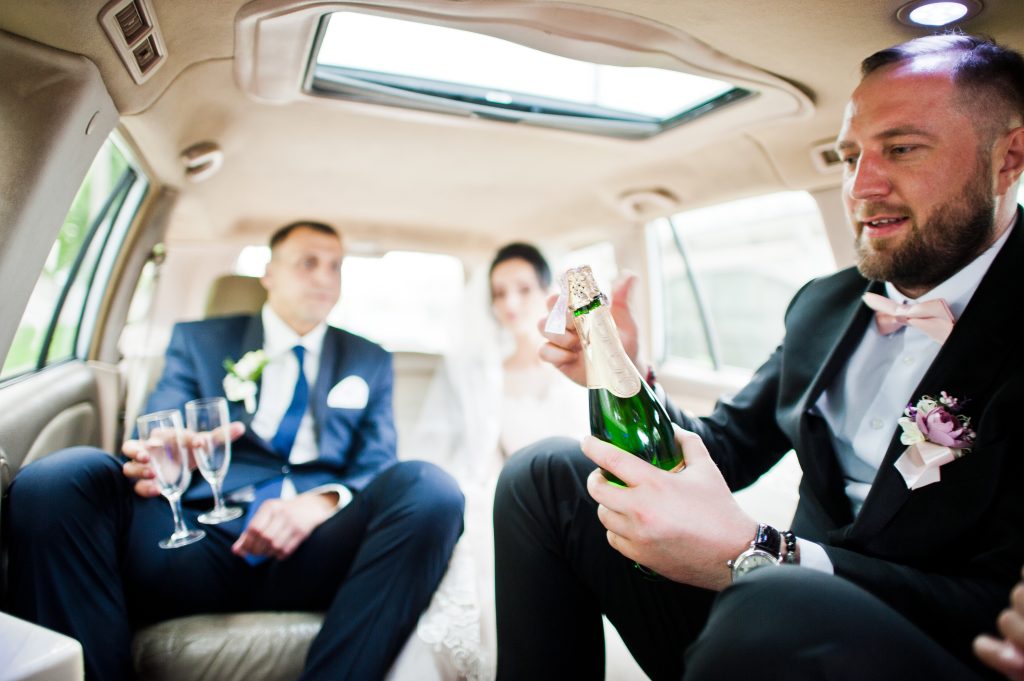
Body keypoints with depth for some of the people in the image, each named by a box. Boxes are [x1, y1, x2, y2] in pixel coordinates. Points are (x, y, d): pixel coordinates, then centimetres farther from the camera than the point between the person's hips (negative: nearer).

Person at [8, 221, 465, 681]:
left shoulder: (371, 362, 21)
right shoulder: (197, 341, 19)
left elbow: (377, 468, 11)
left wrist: (323, 501, -13)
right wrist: (151, 462, -19)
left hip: (312, 554, 1)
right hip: (198, 539, 0)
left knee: (429, 488, -29)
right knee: (55, 481, -25)